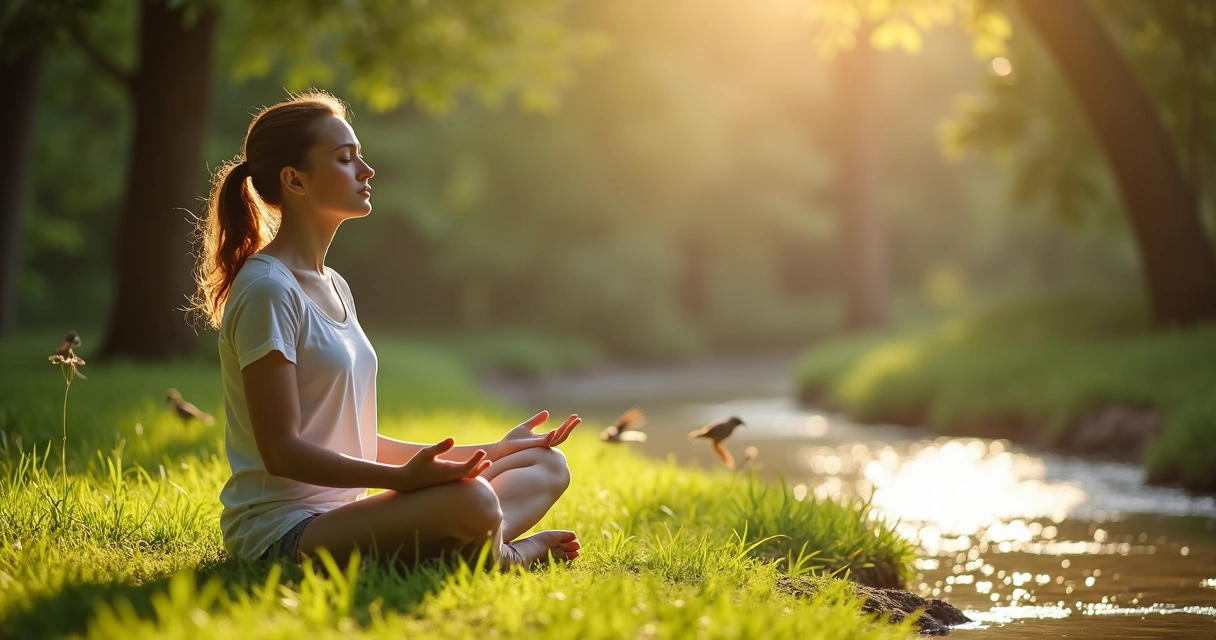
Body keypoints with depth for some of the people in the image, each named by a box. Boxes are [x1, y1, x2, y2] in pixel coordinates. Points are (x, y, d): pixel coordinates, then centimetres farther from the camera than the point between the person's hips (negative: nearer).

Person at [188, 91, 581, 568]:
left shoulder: (333, 287, 16)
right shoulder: (267, 291, -13)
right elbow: (281, 451, -18)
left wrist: (488, 453, 15)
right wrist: (402, 477, -30)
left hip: (340, 515, 10)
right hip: (282, 530, -10)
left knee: (547, 466, 8)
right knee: (470, 499, -33)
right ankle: (497, 554, -3)